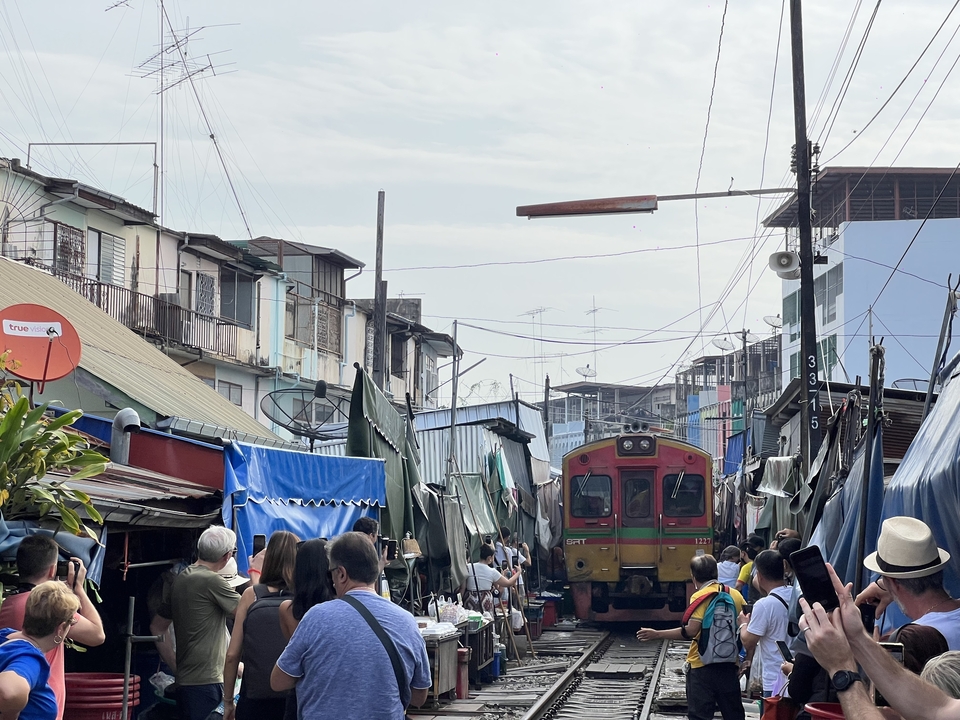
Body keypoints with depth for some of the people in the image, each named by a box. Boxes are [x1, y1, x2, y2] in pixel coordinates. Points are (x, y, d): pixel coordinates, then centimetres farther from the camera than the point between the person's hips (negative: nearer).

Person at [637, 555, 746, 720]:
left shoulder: (700, 597, -12)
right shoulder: (735, 595, 4)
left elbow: (691, 631, -21)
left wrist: (656, 635, -15)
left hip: (702, 666, -5)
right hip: (729, 665, 5)